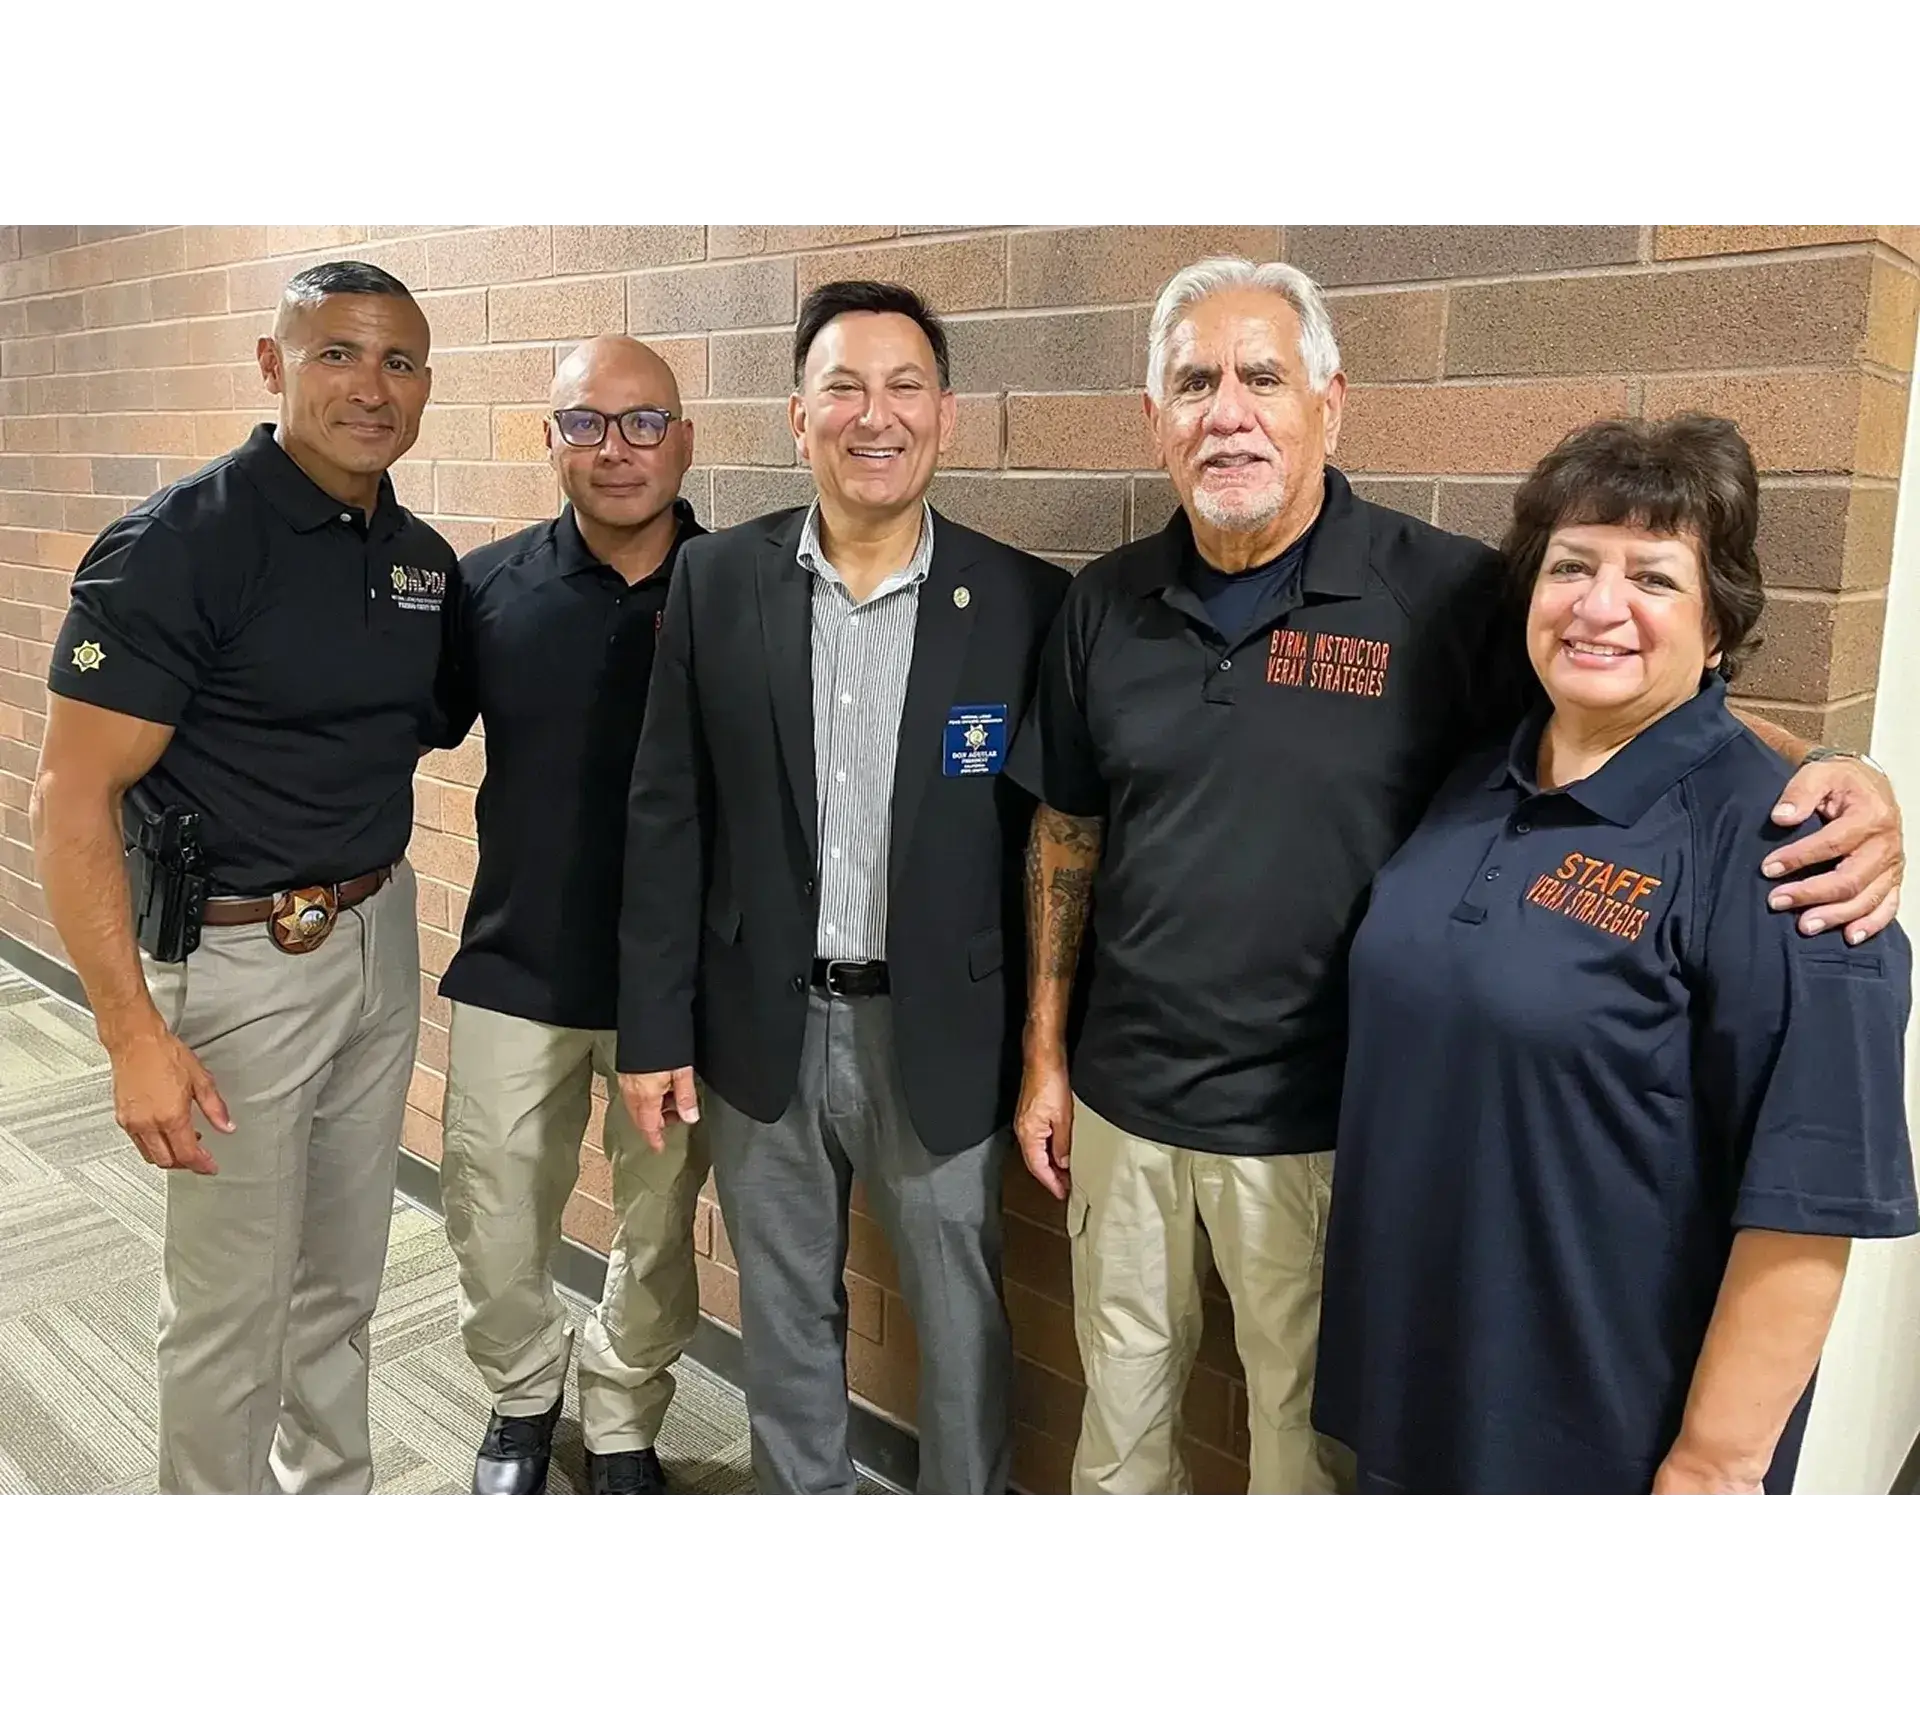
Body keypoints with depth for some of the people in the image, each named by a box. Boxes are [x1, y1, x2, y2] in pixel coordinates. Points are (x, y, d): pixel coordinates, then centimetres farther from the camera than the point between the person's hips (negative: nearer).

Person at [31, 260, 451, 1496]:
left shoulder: (425, 558, 3)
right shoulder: (178, 546, -16)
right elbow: (72, 800, -17)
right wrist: (135, 1034, -22)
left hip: (381, 938, 6)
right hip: (237, 956, -6)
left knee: (344, 1279, 20)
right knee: (233, 1305, 7)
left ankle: (337, 1478, 39)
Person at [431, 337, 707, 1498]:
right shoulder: (491, 587, -3)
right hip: (517, 969, 1)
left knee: (661, 1233, 16)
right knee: (493, 1237, 12)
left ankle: (624, 1420, 42)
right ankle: (524, 1394, 43)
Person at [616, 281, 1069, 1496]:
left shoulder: (1026, 601, -7)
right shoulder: (717, 583, -2)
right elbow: (667, 815, 0)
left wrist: (1047, 1047, -3)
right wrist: (655, 1026, -1)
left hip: (941, 1034, -1)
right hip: (762, 1026, 2)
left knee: (962, 1322, 14)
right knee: (785, 1314, 20)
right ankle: (802, 1484, 43)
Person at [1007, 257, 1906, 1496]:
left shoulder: (1448, 594, -13)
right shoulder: (1106, 605, -1)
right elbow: (1069, 839, 6)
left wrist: (1834, 779, -27)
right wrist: (1045, 1055, 8)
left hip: (1316, 1123, -3)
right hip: (1122, 1099, 3)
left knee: (1308, 1436, 19)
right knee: (1121, 1413, 23)